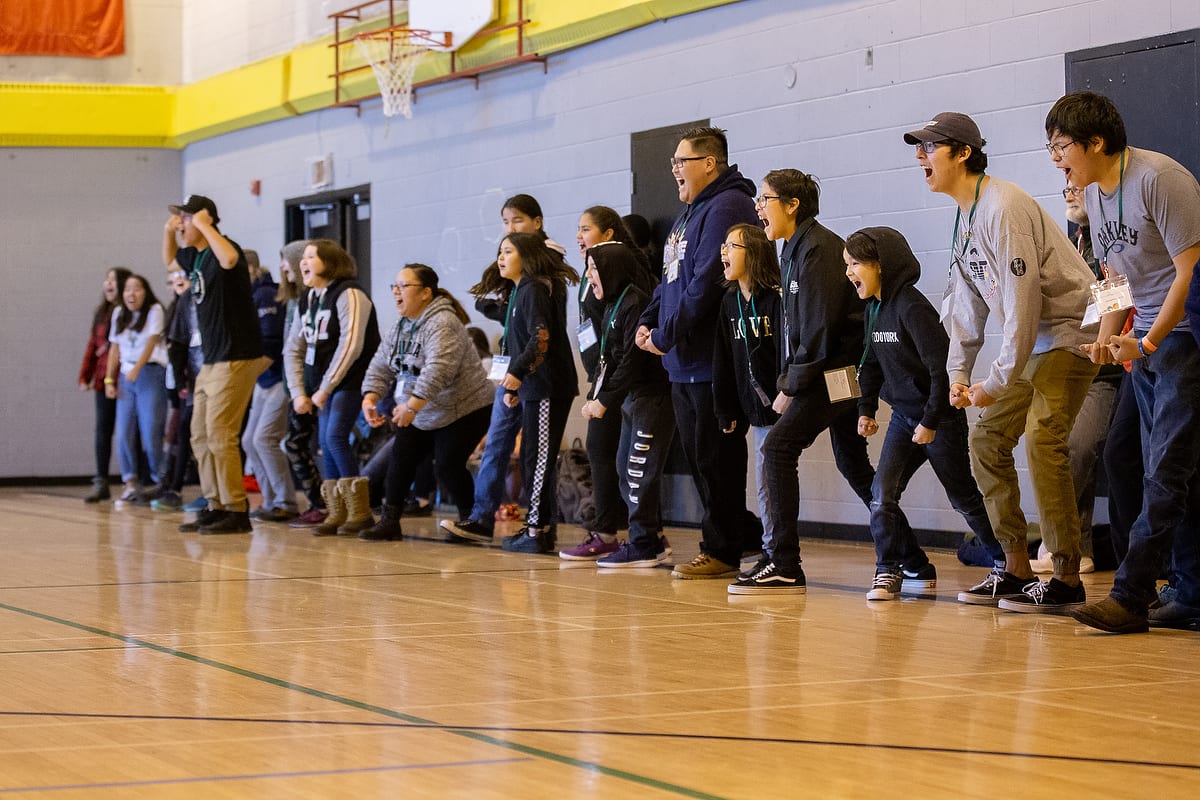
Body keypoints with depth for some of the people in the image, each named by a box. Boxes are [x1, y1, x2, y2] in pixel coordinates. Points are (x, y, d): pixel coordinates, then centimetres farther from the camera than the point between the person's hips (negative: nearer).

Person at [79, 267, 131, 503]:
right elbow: (93, 345, 15)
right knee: (103, 430, 5)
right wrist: (85, 377, 9)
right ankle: (101, 483, 8)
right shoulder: (101, 313, 15)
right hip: (104, 381, 6)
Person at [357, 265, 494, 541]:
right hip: (422, 415, 9)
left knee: (448, 466, -11)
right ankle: (390, 521, 9)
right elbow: (381, 365, 6)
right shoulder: (401, 326, 5)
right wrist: (370, 397, -11)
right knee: (401, 459, 3)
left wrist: (412, 406, -42)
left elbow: (438, 370, -38)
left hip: (463, 412, -9)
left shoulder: (442, 324, -25)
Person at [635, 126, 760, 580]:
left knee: (716, 458, -4)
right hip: (684, 361, 10)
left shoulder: (726, 208, -13)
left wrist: (666, 335, -17)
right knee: (697, 455, 13)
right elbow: (671, 279, 24)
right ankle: (740, 537, 22)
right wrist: (647, 321, 8)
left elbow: (707, 283, -21)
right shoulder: (689, 213, 20)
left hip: (712, 360, -10)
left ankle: (722, 550, 3)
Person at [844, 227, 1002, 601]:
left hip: (941, 417, -7)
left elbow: (942, 366, -23)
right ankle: (888, 571, 1)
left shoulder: (911, 307, -22)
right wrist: (866, 408, 11)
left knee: (964, 496, 6)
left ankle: (1007, 561, 24)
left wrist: (931, 421, -20)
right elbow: (871, 363, 18)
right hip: (903, 416, 7)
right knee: (882, 493, -7)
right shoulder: (874, 308, 4)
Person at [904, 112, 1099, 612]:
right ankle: (1016, 570, 13)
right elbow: (965, 302, 16)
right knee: (987, 438, 7)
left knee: (1041, 437, -22)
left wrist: (997, 381, -21)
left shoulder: (1003, 208, -20)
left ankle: (1067, 581, -18)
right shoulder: (964, 219, 10)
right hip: (1029, 341, 10)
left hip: (1069, 331, -10)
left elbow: (1022, 300, -25)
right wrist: (959, 372, 6)